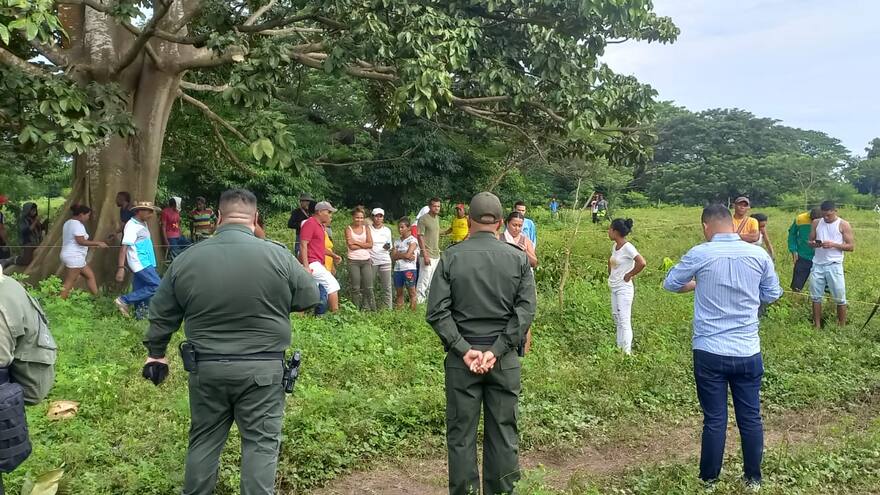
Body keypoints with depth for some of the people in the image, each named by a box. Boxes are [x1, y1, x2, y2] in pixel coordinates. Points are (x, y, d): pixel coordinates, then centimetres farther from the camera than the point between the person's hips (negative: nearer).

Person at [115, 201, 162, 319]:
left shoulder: (143, 224, 14)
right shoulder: (132, 226, -13)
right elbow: (124, 247, -18)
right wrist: (121, 268, -22)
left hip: (146, 263, 9)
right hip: (140, 263, -9)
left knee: (140, 290, 9)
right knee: (157, 286, -11)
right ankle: (124, 300, -6)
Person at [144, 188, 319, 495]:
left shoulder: (186, 259, -1)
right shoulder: (277, 255, -11)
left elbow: (162, 314, 8)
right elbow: (310, 298, 1)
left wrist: (156, 353, 23)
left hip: (206, 367, 3)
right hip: (262, 368, -3)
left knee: (204, 440, 18)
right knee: (261, 442, 6)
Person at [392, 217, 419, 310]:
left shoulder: (412, 240, -1)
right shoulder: (397, 242, 15)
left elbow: (408, 254, -14)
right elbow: (393, 257, 5)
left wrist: (398, 254, 0)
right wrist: (403, 255, -8)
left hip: (409, 269, -6)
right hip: (397, 269, 6)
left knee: (411, 292, -2)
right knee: (399, 293, 9)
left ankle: (412, 309, -2)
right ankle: (398, 310, 12)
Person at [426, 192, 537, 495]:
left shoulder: (451, 257, -4)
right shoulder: (518, 258, -1)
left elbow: (436, 312, -10)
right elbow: (526, 309, -7)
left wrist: (464, 350, -10)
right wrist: (496, 350, -10)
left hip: (461, 356, -1)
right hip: (505, 358, 1)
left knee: (461, 433, 9)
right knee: (503, 431, 11)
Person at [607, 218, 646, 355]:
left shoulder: (627, 247, -19)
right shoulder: (614, 246, 7)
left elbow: (642, 263, -29)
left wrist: (629, 275, -18)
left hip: (624, 289, -9)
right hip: (614, 288, 9)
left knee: (624, 320, -6)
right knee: (616, 319, 15)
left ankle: (627, 352, -1)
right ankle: (619, 348, 24)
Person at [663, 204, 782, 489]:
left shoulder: (699, 255, -10)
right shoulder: (758, 255, -2)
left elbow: (670, 284, 4)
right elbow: (772, 295, 10)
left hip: (709, 352, -2)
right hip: (748, 352, 2)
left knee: (714, 419, 8)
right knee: (751, 417, 15)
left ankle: (709, 479, 22)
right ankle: (753, 478, 29)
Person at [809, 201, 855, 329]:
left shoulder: (843, 225, -4)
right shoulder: (816, 223, 7)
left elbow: (851, 246, -4)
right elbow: (810, 240, 13)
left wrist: (833, 244, -18)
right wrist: (813, 243, -10)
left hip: (834, 265, -3)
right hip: (817, 265, 4)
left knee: (840, 298, 2)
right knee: (816, 296, 7)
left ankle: (842, 327, 15)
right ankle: (817, 326, 17)